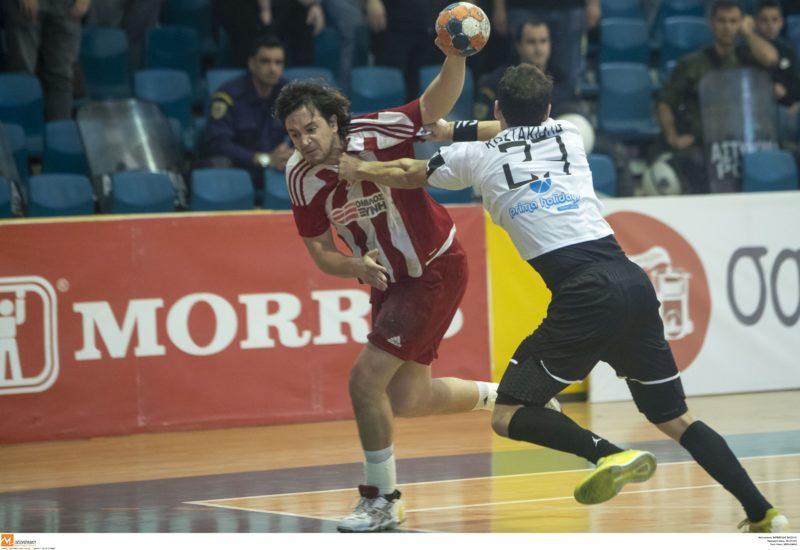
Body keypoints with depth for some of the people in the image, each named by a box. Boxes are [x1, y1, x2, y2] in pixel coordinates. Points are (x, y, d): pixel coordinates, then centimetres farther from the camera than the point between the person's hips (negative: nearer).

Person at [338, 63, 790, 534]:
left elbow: (407, 175, 31)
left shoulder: (475, 155, 13)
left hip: (583, 296, -5)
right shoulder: (567, 134, 23)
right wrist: (449, 130, 57)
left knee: (509, 415, 1)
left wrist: (359, 169, 50)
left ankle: (610, 455, -21)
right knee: (676, 419, 13)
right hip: (633, 280, 5)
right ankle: (763, 513, 3)